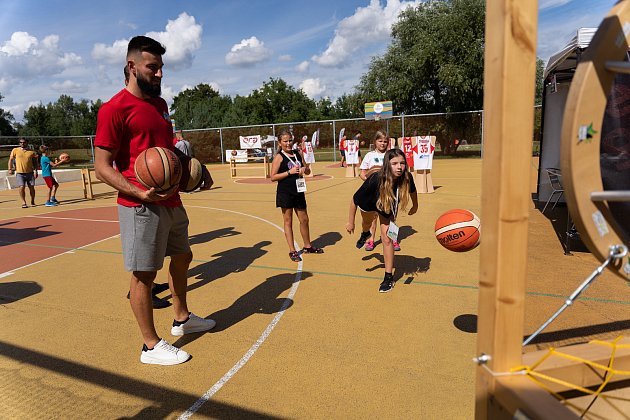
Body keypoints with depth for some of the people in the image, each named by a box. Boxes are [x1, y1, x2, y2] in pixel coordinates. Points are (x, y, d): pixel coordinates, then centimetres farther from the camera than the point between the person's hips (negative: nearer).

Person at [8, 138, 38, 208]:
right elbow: (10, 159, 10)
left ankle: (32, 201, 20)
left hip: (30, 173, 1)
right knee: (21, 187, -9)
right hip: (20, 173, -1)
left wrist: (35, 171, -3)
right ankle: (23, 202, 2)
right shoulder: (15, 150, 4)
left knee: (31, 187, 3)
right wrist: (10, 169, 1)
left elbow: (35, 162, 7)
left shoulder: (32, 151, 4)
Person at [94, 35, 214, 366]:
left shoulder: (159, 104, 14)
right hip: (141, 207, -9)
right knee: (143, 274, 2)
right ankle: (151, 345, 19)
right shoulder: (115, 108, -12)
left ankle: (182, 319, 41)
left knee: (182, 256, 20)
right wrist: (140, 192, -27)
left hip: (172, 201, 9)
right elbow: (102, 166, -14)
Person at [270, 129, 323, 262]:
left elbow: (308, 171, 17)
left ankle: (307, 246, 31)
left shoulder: (297, 153, 9)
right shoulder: (279, 157, -8)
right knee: (288, 221, 3)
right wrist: (289, 172, -20)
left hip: (298, 191, 6)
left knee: (304, 220, 14)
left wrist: (304, 169, -7)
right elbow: (273, 177, -13)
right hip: (285, 193, -6)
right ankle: (292, 251, 11)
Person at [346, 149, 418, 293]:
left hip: (389, 207, 1)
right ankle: (365, 234, 70)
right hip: (369, 203, 0)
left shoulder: (407, 178, -36)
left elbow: (412, 190, -8)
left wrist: (415, 205, 8)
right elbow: (355, 200, -29)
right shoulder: (376, 180, -44)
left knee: (387, 239, -9)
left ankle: (389, 277, 4)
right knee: (367, 222, 31)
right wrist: (350, 222, -19)